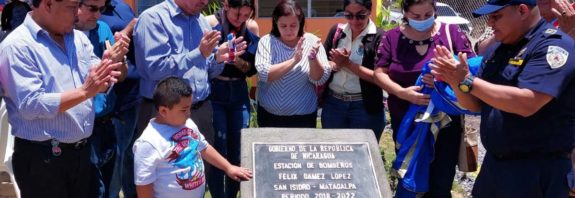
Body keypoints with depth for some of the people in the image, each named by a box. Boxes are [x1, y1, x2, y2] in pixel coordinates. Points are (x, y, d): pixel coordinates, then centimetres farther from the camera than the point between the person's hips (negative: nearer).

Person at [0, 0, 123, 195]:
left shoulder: (78, 37, 8)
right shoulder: (17, 45, -12)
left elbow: (97, 83, 6)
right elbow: (31, 104, -21)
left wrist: (106, 72, -16)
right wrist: (84, 92, -23)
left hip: (81, 151, 6)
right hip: (41, 158, -6)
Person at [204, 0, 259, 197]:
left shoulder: (252, 27, 2)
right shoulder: (210, 23, -9)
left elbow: (253, 68, 5)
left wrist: (237, 61, -15)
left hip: (239, 95, 4)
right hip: (213, 95, -4)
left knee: (238, 152, 8)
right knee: (217, 152, -5)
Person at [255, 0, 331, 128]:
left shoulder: (311, 41, -5)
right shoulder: (266, 41, -6)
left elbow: (320, 79, -9)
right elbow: (264, 74, -19)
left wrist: (313, 58, -26)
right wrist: (294, 60, -26)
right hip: (269, 114, 1)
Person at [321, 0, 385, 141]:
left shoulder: (379, 37, -9)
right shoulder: (336, 31, 4)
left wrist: (347, 64, -18)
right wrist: (334, 65, -14)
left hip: (366, 107, -4)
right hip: (332, 103, 4)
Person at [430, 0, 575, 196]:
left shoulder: (553, 45, -16)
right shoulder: (497, 50, 9)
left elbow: (526, 103, -28)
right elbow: (476, 104, 11)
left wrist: (467, 81, -23)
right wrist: (455, 81, -9)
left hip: (536, 169, -7)